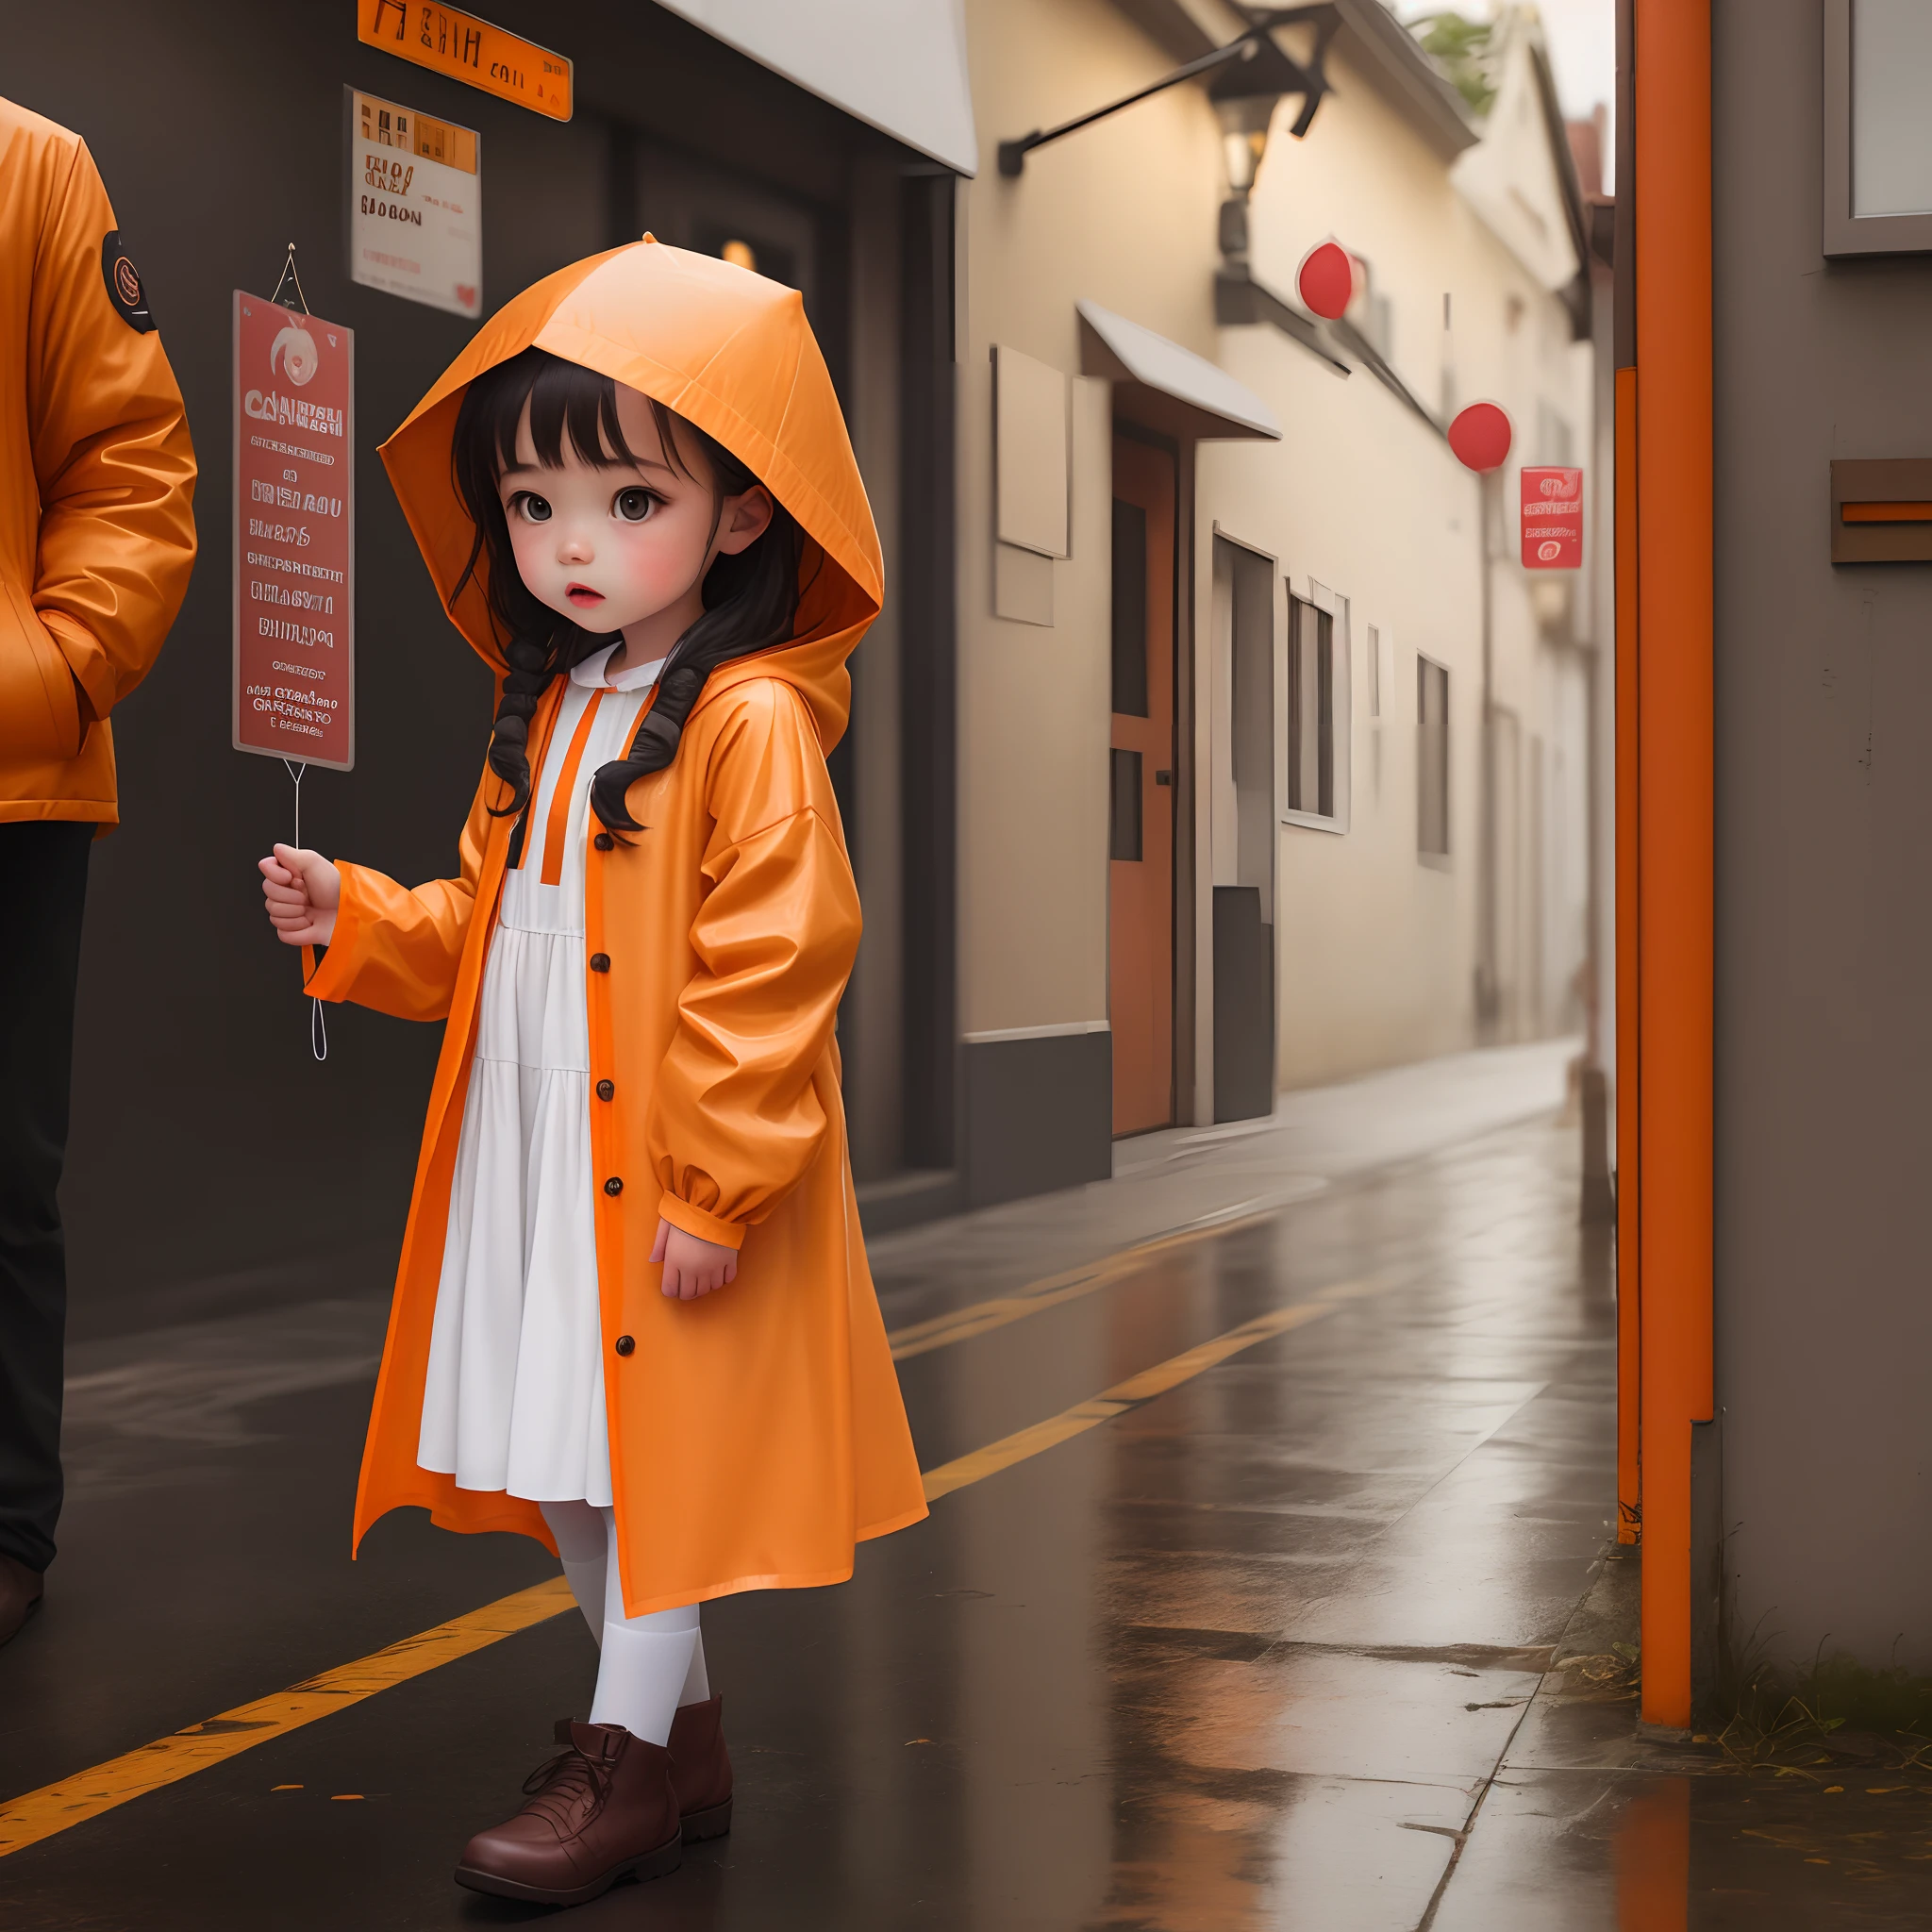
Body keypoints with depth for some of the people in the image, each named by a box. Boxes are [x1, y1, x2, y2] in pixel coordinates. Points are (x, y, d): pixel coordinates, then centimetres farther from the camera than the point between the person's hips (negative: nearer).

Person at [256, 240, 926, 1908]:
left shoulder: (751, 724, -16)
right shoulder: (543, 720, 12)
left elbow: (772, 964, -20)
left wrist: (717, 1181, -21)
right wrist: (354, 921, 4)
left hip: (669, 1177, -9)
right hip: (534, 1161, 9)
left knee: (653, 1450, 0)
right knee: (561, 1455, 15)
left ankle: (632, 1762, 12)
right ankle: (679, 1721, 30)